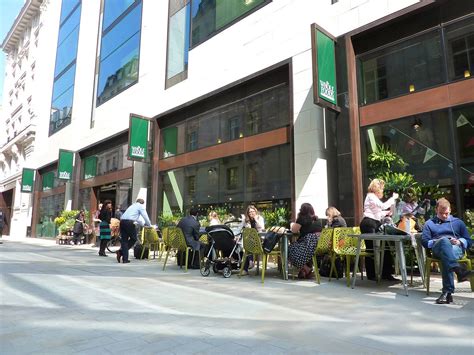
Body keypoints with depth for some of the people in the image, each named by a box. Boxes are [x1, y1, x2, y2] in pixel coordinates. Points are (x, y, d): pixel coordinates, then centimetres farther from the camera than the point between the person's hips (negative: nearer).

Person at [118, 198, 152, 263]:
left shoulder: (132, 206, 33)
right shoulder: (140, 206, 10)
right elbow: (145, 217, 8)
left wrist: (143, 224, 50)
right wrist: (149, 225, 23)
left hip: (122, 221, 7)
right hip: (129, 223, -7)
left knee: (124, 240, 7)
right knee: (133, 239, 7)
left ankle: (125, 259, 1)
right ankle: (121, 251, -6)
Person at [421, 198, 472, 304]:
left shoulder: (458, 222, 31)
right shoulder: (429, 223, 28)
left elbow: (469, 241, 20)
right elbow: (425, 241, 13)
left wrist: (459, 242, -2)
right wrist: (435, 242, -8)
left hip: (456, 249, 1)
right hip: (437, 249, -1)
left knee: (446, 258, -39)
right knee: (444, 240, -40)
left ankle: (447, 292, -49)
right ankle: (458, 270, -61)